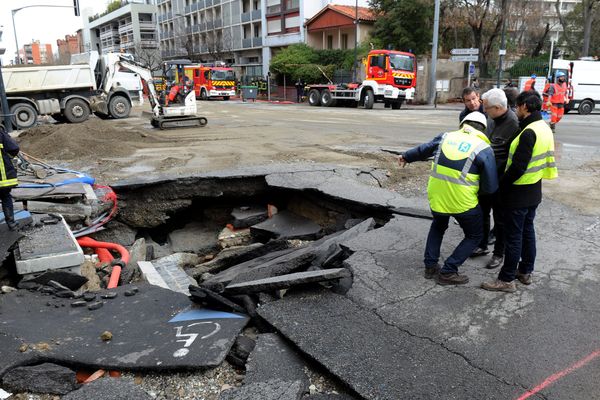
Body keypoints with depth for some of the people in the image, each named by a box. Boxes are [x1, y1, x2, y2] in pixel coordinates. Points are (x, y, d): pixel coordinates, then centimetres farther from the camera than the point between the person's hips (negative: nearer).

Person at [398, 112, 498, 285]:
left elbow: (423, 150, 21)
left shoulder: (446, 137, 4)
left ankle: (430, 266, 30)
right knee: (475, 235, 19)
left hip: (436, 198, 4)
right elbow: (491, 187, -6)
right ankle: (447, 272, 14)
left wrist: (406, 157, 39)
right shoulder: (484, 149, -6)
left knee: (438, 226, 32)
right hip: (463, 202, -4)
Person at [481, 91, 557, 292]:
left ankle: (506, 280, 8)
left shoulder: (529, 132, -23)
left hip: (519, 193, -9)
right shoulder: (544, 128, 8)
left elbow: (518, 167, -26)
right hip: (534, 191, 10)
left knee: (513, 236, -1)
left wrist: (501, 184, -13)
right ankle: (525, 272, 32)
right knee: (527, 231, 19)